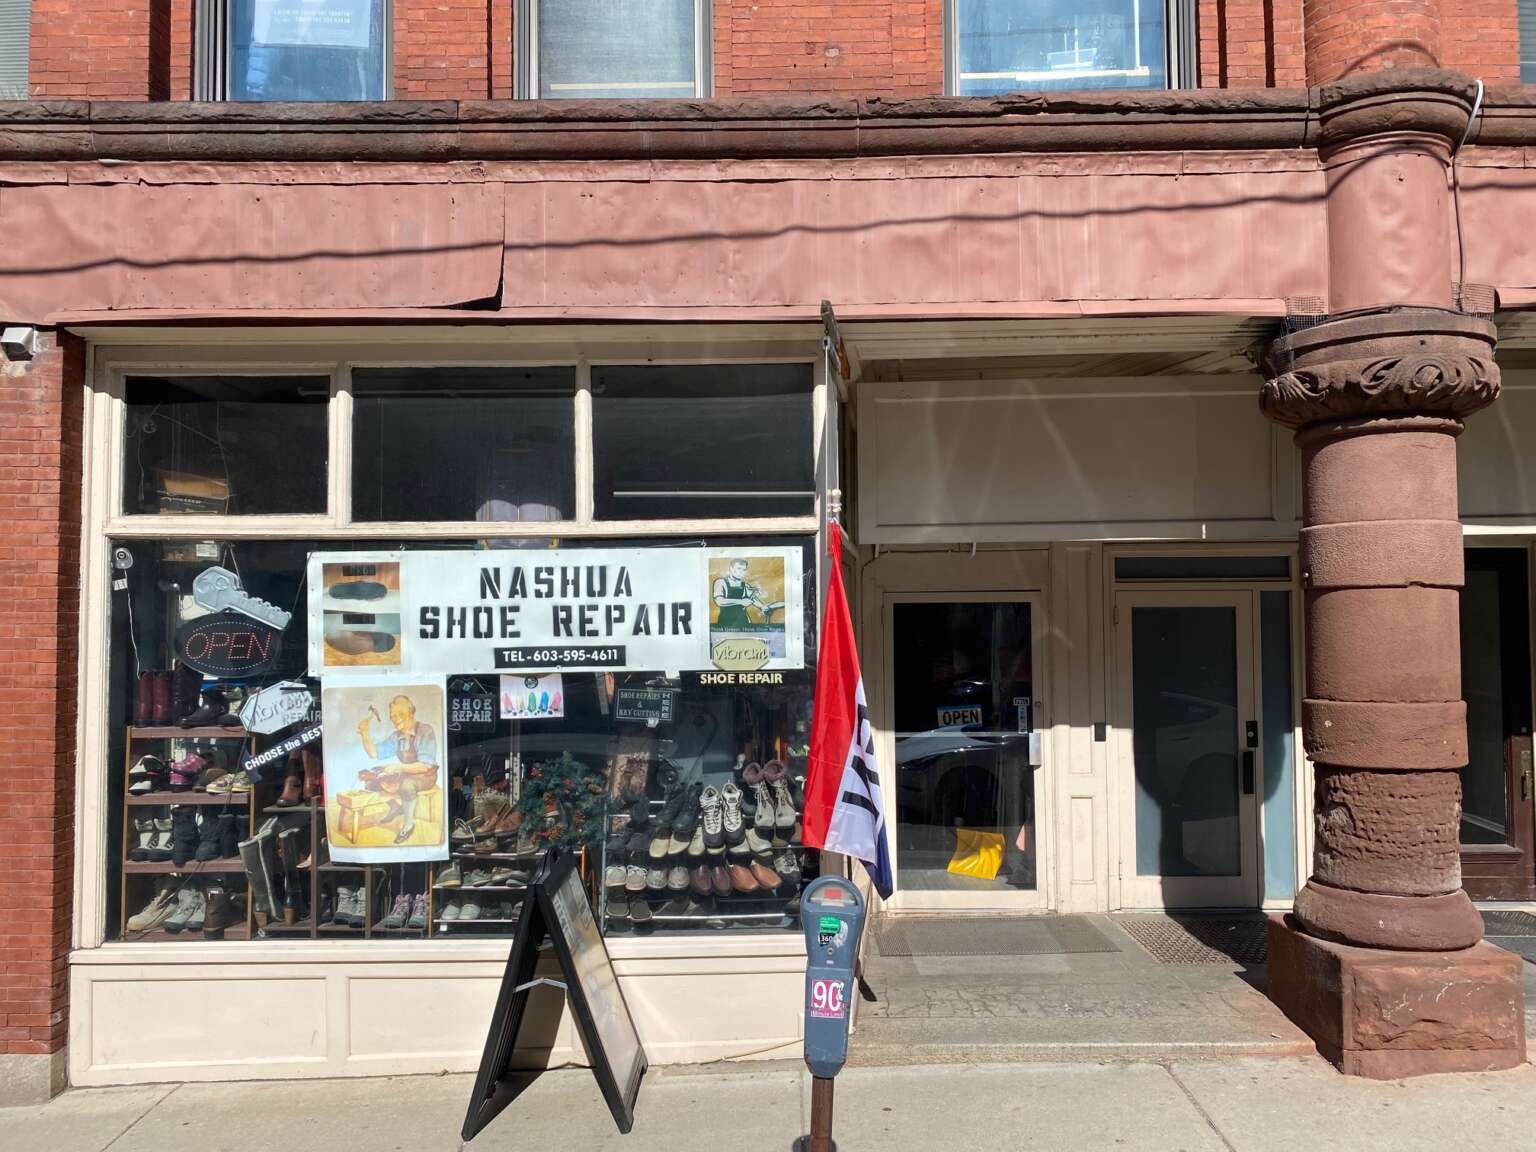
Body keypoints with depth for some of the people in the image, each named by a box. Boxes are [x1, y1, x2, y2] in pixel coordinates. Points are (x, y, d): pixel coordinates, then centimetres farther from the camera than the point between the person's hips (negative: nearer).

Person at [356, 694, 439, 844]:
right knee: (370, 775, -1)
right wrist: (365, 735, -10)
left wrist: (399, 767, -35)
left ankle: (409, 823, -16)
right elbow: (375, 754, 7)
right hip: (404, 772, 8)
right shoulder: (397, 736, 2)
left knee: (407, 783, -39)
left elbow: (426, 765, -26)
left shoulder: (425, 731, -20)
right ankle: (396, 806, 15)